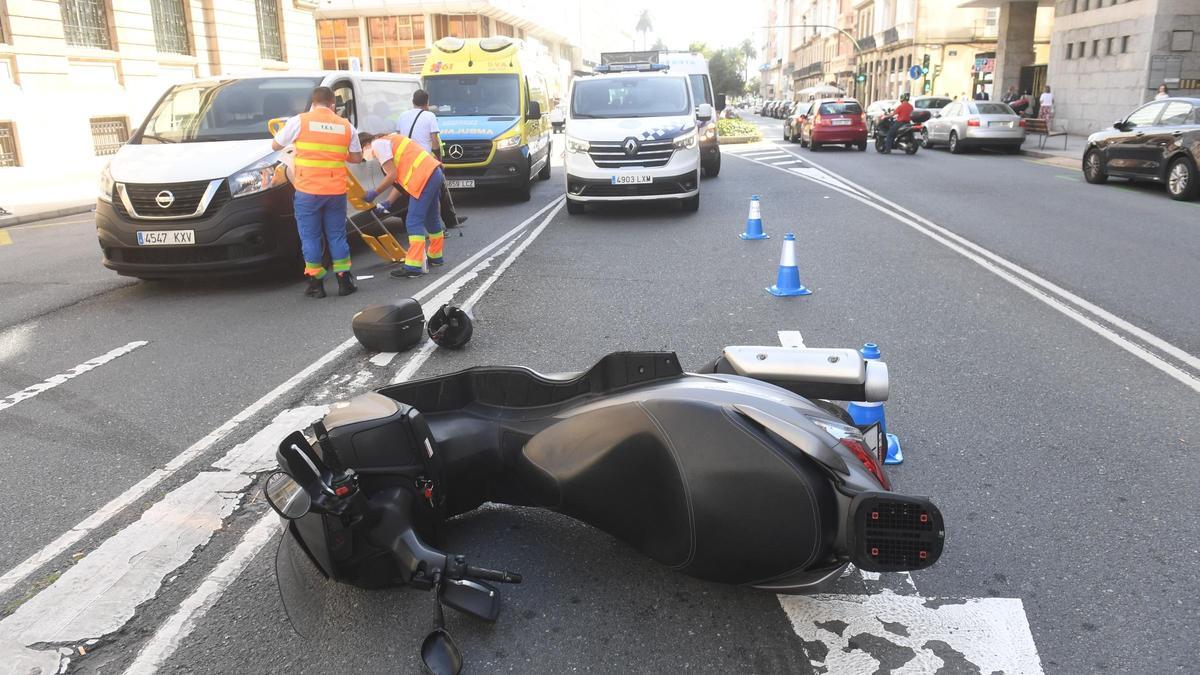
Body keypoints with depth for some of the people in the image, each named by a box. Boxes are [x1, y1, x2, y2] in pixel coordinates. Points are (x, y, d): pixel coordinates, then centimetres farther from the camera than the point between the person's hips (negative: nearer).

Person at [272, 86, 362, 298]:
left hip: (308, 191, -2)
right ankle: (344, 281, 14)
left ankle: (316, 283, 9)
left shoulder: (300, 121, -3)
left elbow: (275, 145, 8)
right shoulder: (346, 125, 4)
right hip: (336, 191, 2)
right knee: (337, 236, 13)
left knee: (310, 237, 7)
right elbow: (356, 157, 12)